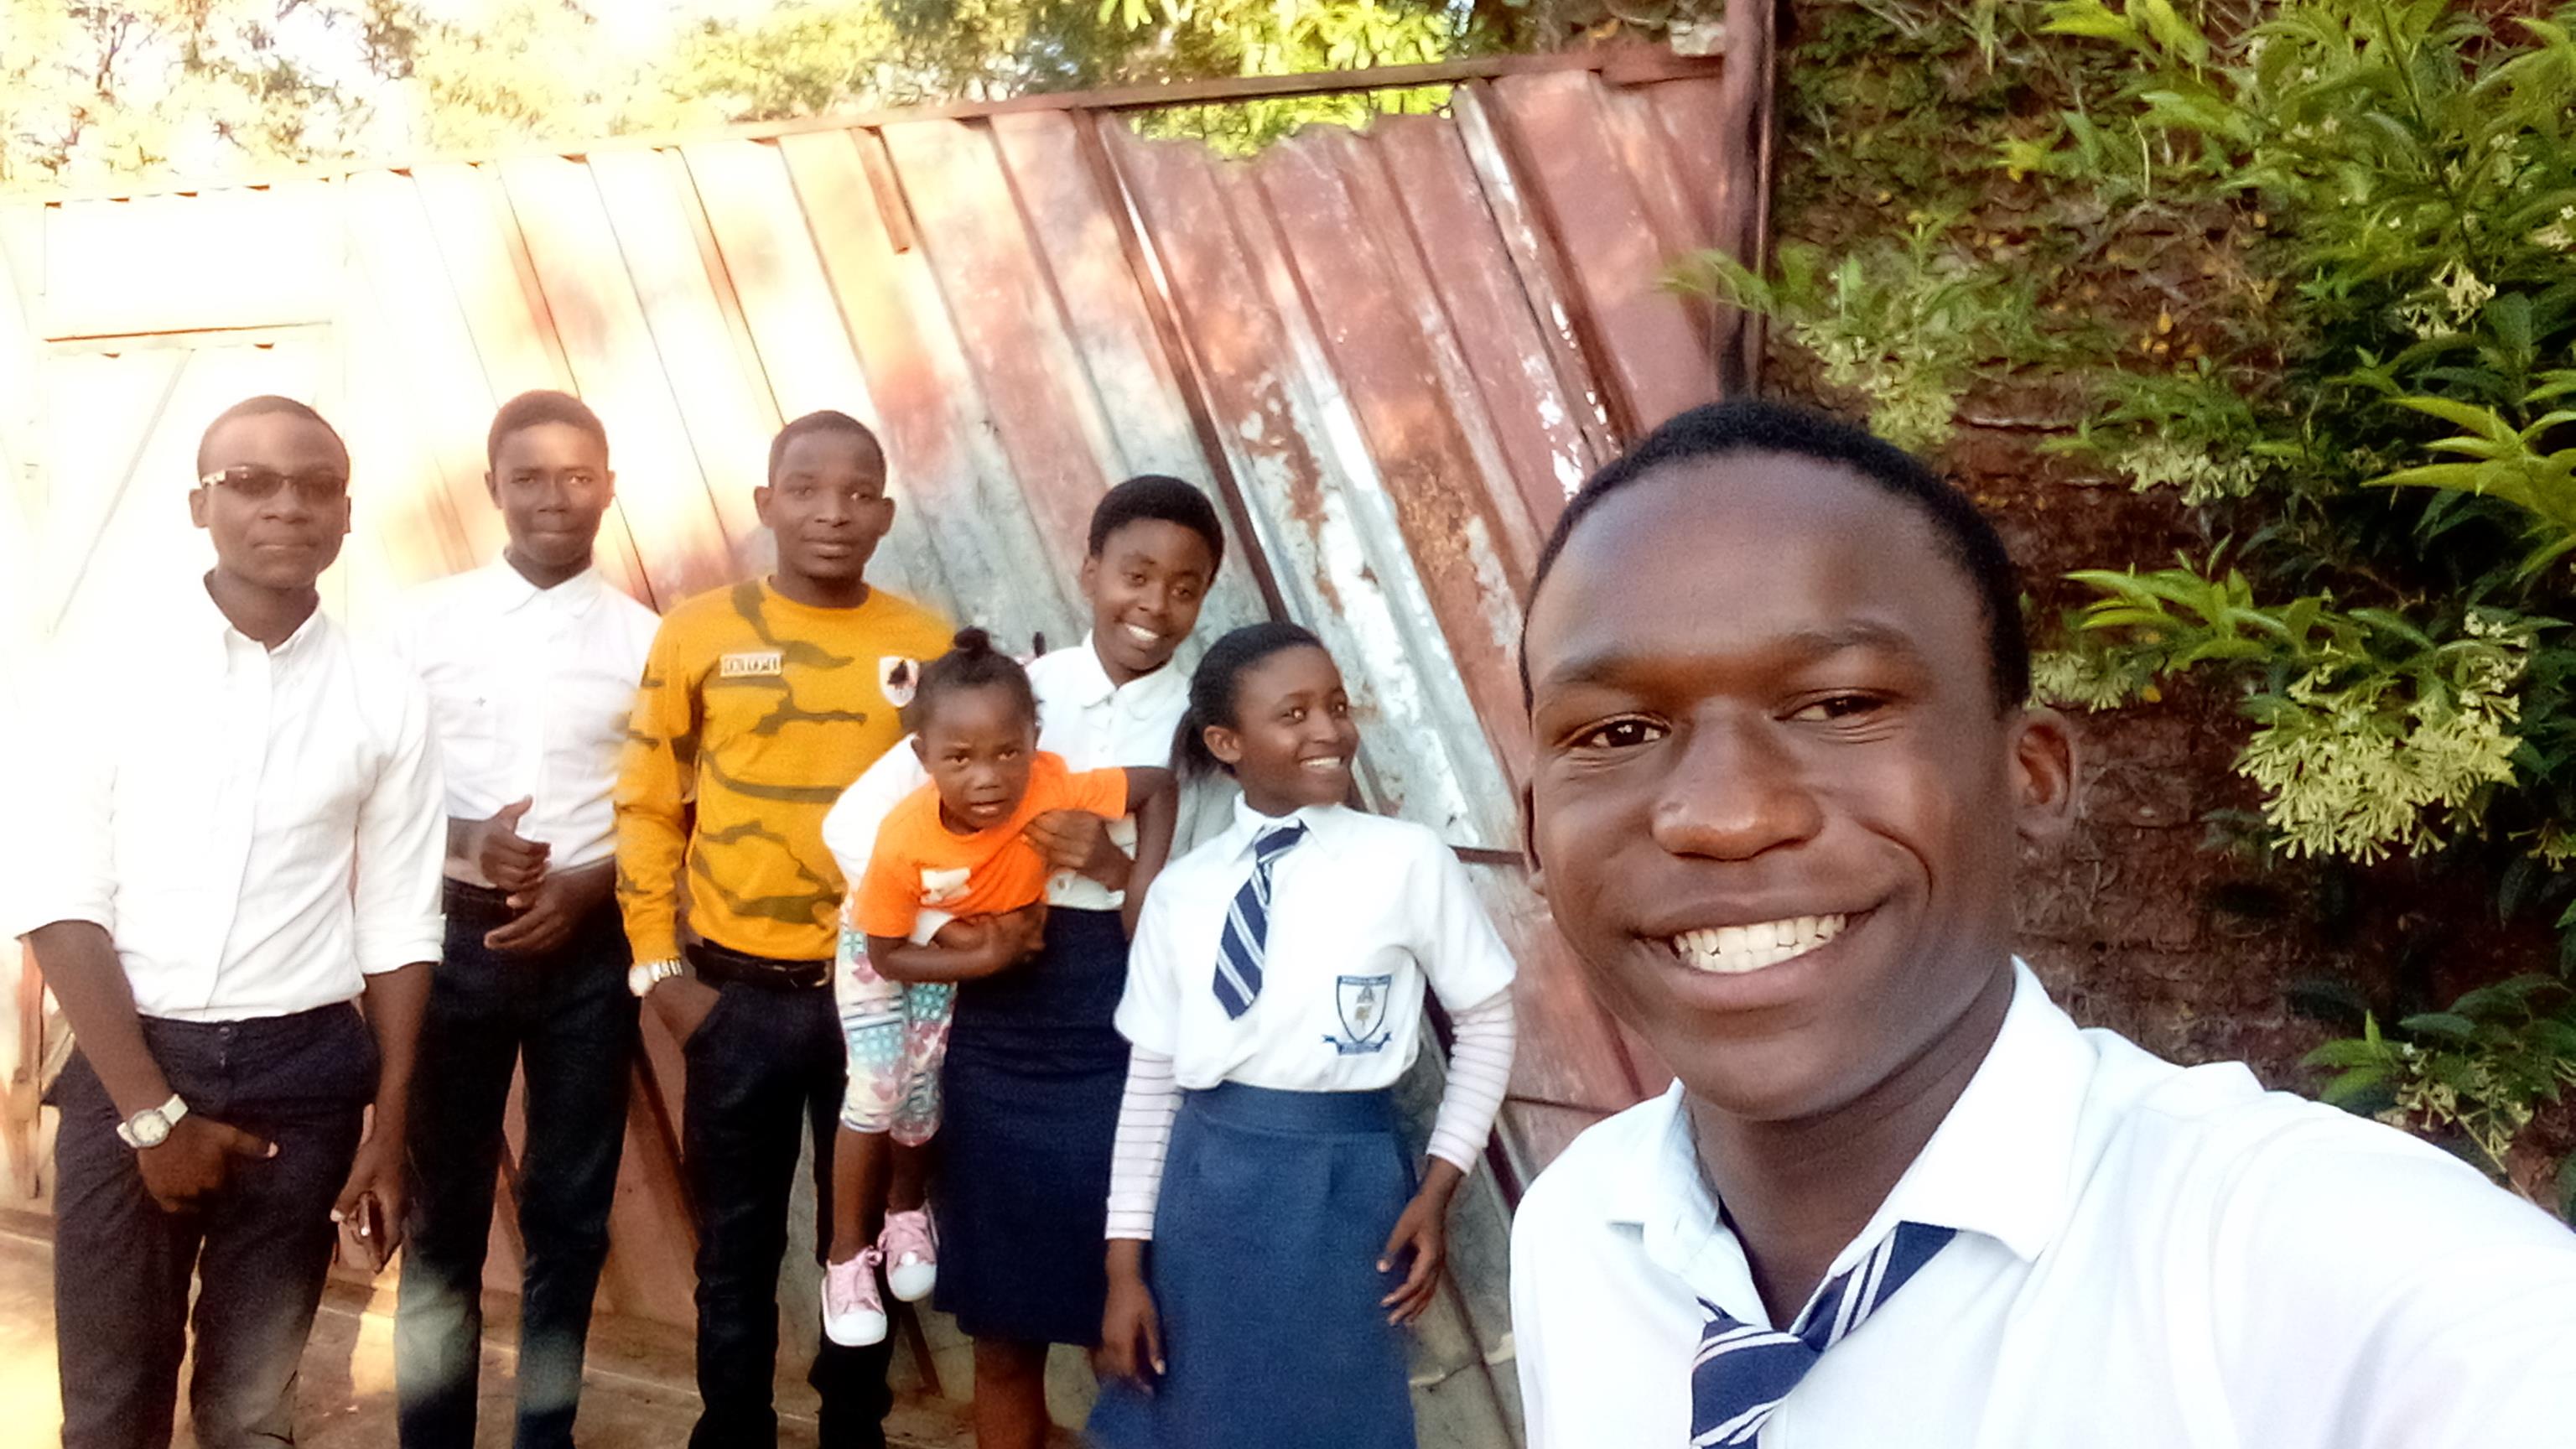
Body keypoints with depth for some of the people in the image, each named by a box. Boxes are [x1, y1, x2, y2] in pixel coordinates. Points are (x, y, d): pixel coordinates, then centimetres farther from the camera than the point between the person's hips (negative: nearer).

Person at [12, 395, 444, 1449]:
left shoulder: (384, 697, 1)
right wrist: (151, 1111, -10)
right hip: (126, 1066, -1)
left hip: (305, 1075, 1)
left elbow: (397, 928, 4)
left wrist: (388, 1132, 1)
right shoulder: (108, 671, -2)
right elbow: (59, 903, -6)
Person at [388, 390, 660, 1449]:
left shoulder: (644, 639, 1)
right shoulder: (426, 621, 0)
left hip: (590, 944, 0)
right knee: (444, 1206, 11)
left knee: (571, 1212, 10)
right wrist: (465, 844, -17)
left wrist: (590, 884, -14)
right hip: (456, 936, 0)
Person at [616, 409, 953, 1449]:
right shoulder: (699, 632, -2)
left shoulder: (930, 648, 0)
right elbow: (647, 806, 1)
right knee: (737, 1246, 13)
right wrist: (658, 967, -3)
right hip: (736, 995, 0)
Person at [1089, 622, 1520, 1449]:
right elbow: (1150, 1078, 4)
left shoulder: (1409, 860, -8)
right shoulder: (1182, 891, 1)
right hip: (1204, 1185, 3)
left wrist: (1440, 1186, -2)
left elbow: (1487, 1020, 2)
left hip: (1343, 1186, -3)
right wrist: (1125, 1262, 4)